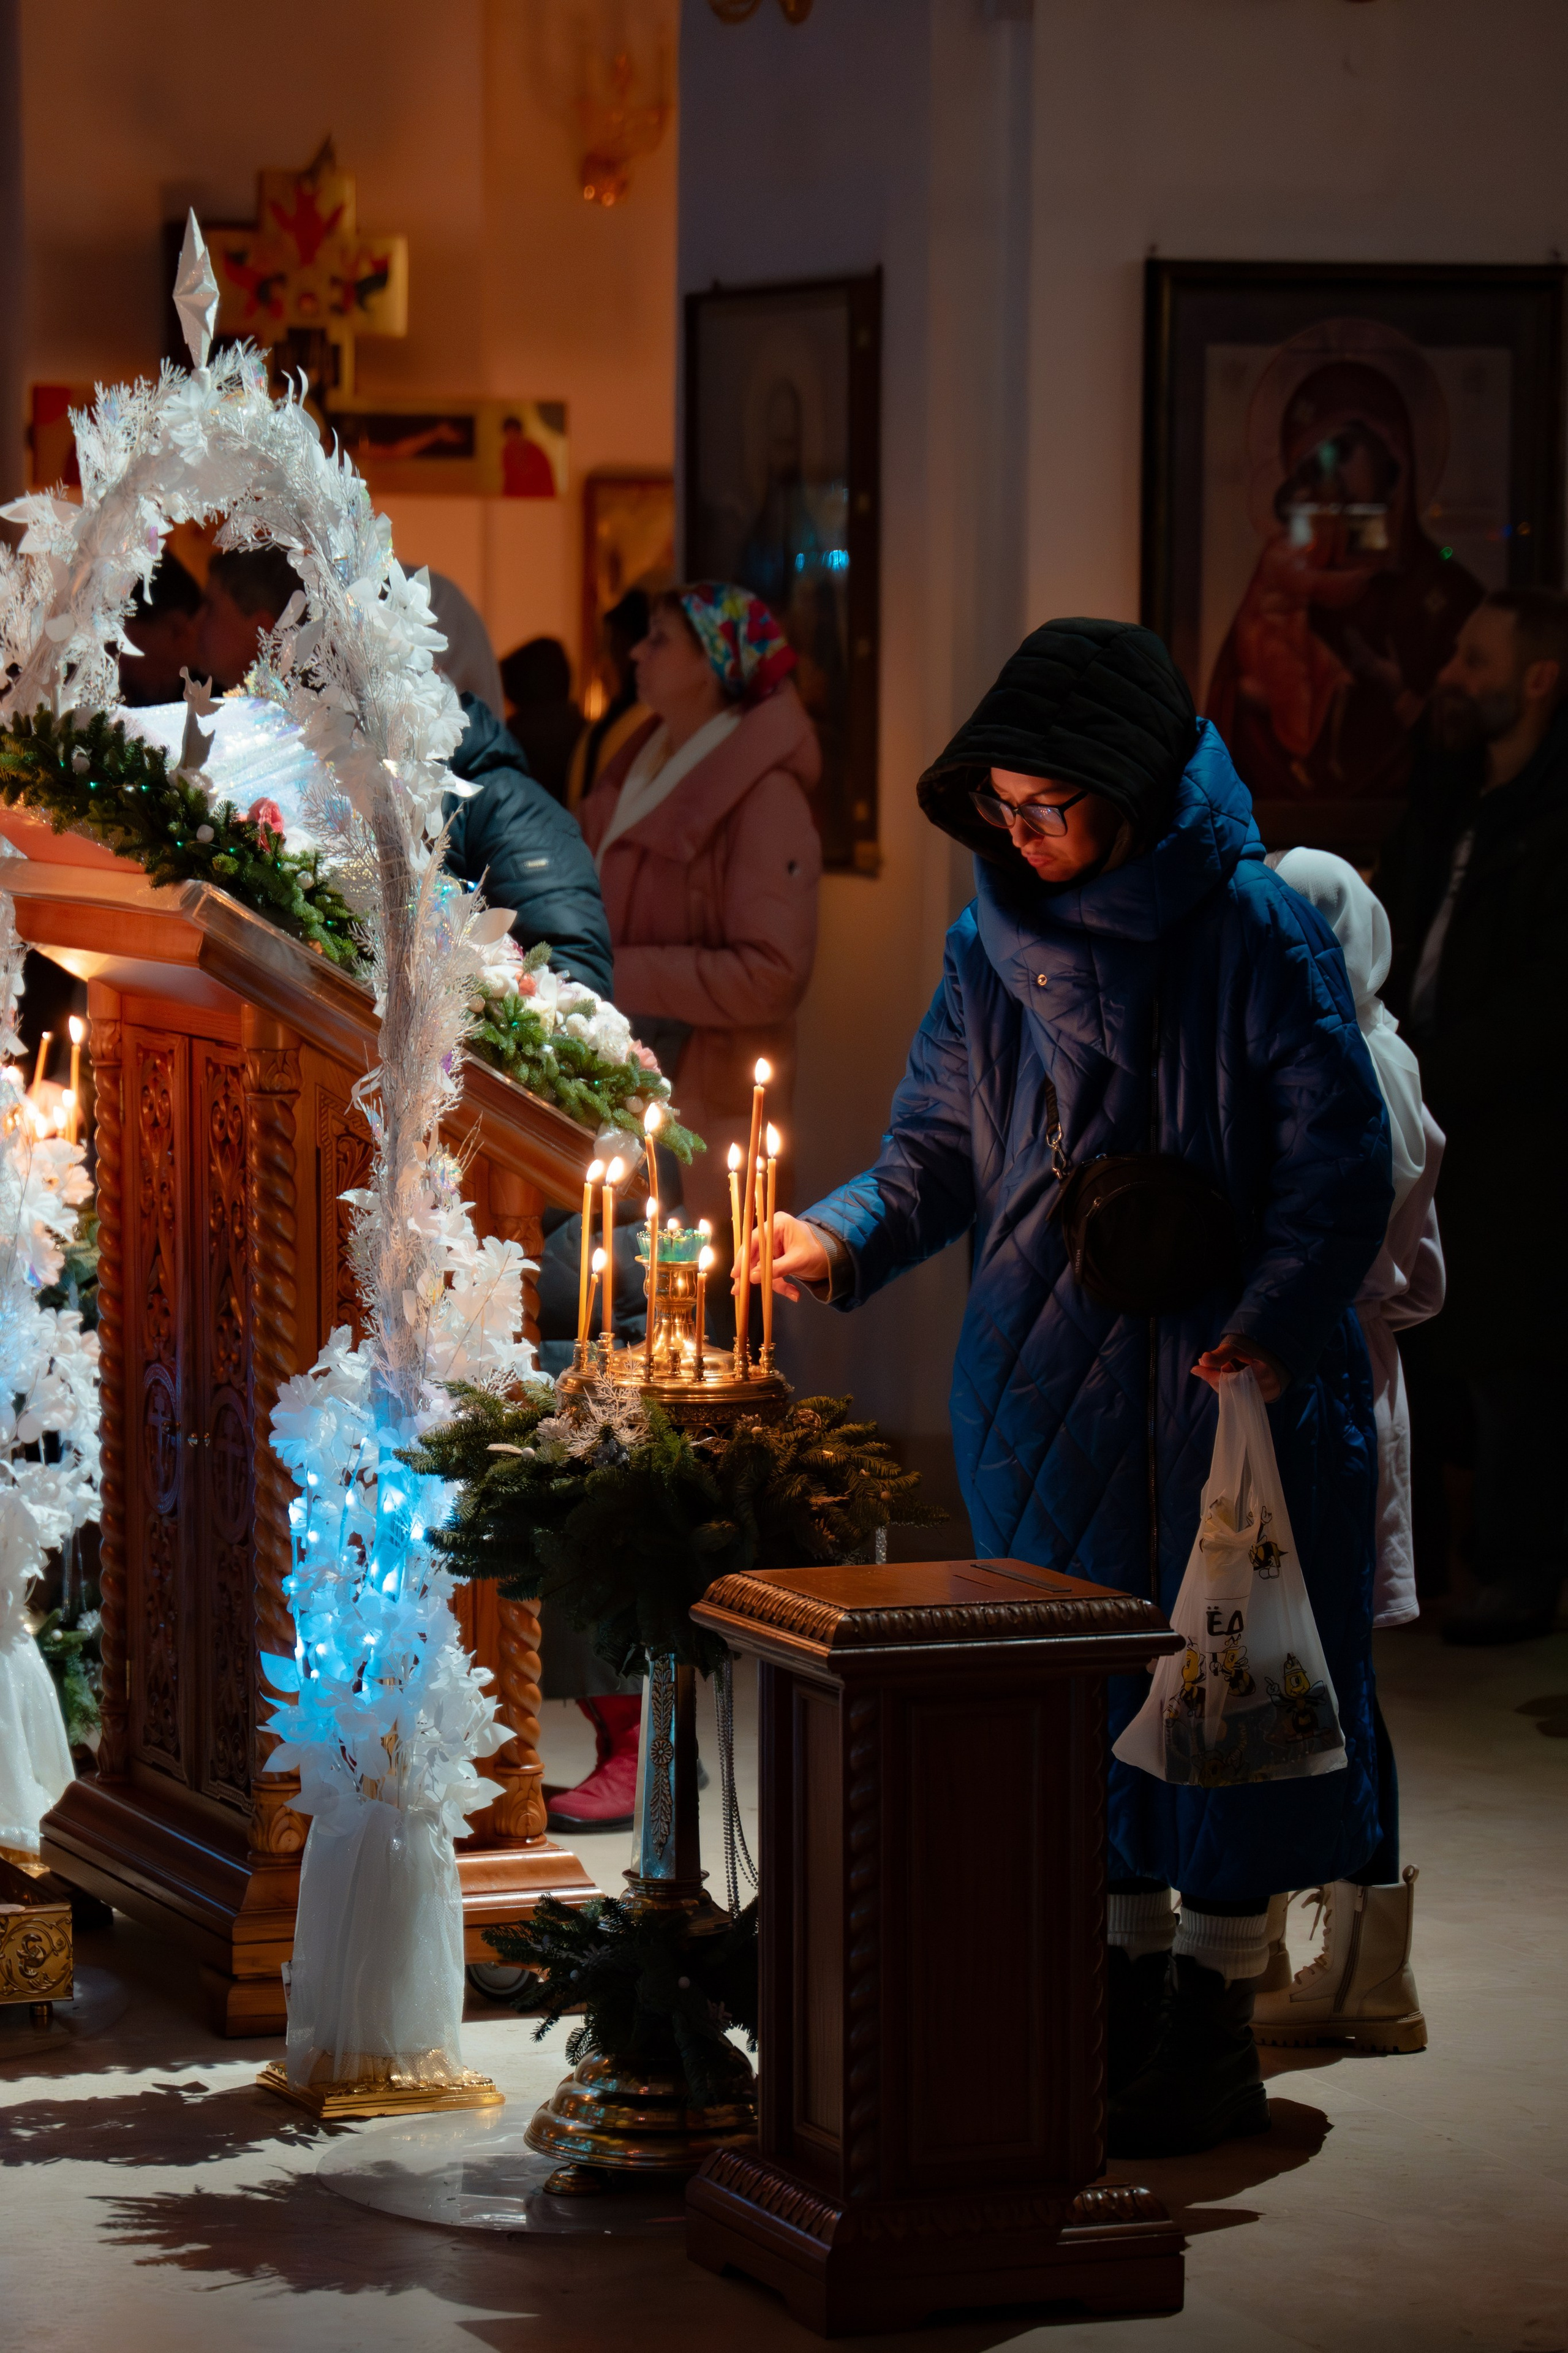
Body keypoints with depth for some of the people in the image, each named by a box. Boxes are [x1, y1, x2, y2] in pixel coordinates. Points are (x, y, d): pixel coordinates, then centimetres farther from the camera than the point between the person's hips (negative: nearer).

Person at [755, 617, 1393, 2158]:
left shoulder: (1255, 933, -9)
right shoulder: (998, 944, 6)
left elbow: (1339, 1163, -8)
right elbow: (942, 1145, 10)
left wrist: (1272, 1327, -20)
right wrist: (846, 1235, -10)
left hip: (1227, 1393, -5)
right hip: (1048, 1393, 5)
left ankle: (1216, 2020, 13)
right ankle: (1130, 1992, 23)